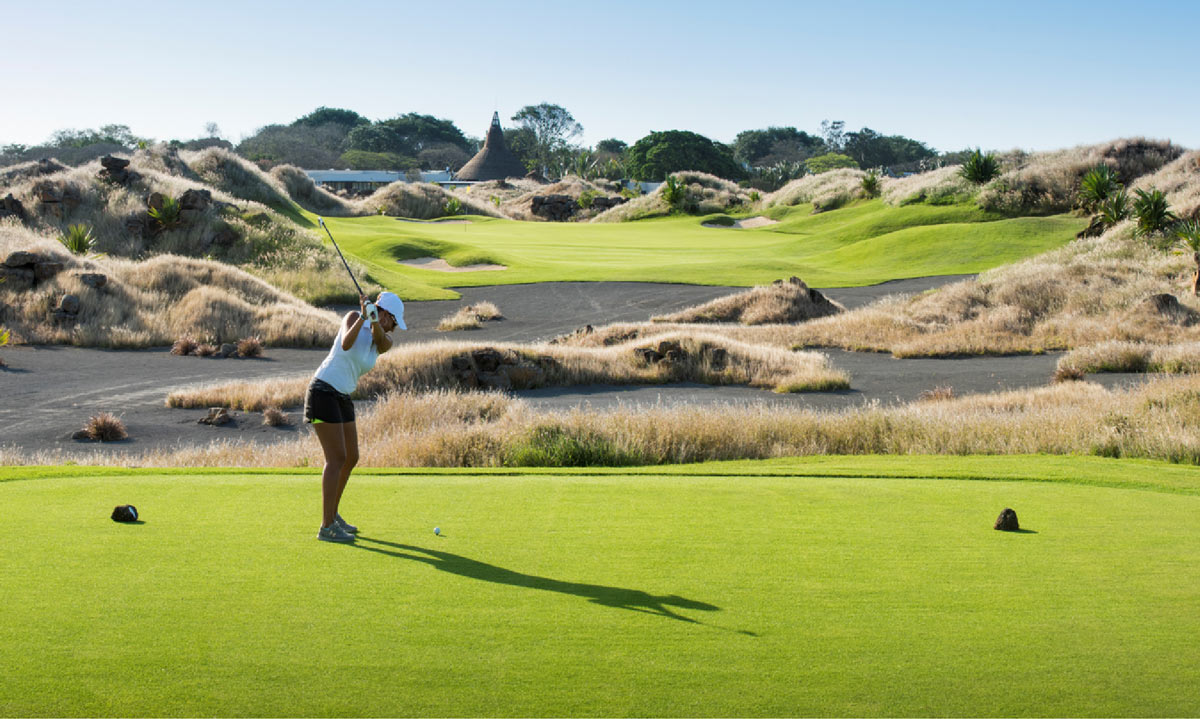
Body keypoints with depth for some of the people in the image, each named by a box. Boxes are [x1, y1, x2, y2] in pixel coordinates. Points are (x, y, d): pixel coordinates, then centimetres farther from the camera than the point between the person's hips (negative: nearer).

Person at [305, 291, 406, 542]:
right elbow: (345, 344, -27)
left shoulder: (385, 343, 8)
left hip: (341, 398, 8)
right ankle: (327, 528, -7)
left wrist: (374, 320, -38)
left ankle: (332, 515, 29)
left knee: (352, 458, 12)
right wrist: (363, 316, -39)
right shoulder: (353, 317, -7)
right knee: (337, 459, -11)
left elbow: (381, 339, -18)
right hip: (322, 392, -8)